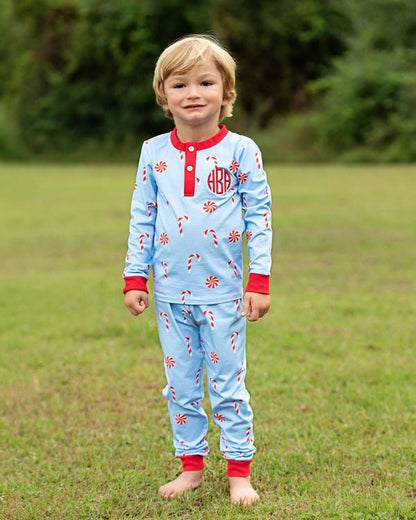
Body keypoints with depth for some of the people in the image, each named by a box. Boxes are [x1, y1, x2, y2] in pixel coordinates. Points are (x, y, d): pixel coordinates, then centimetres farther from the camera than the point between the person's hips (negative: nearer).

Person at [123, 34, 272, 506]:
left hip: (222, 291, -3)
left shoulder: (241, 151, -5)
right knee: (180, 385, 10)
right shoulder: (154, 152, 3)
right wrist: (134, 278, 3)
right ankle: (191, 466, 22)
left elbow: (259, 219, -4)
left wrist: (259, 281, -8)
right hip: (170, 291, 3)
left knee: (227, 384, 3)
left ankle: (239, 472, 13)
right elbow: (141, 219, 7)